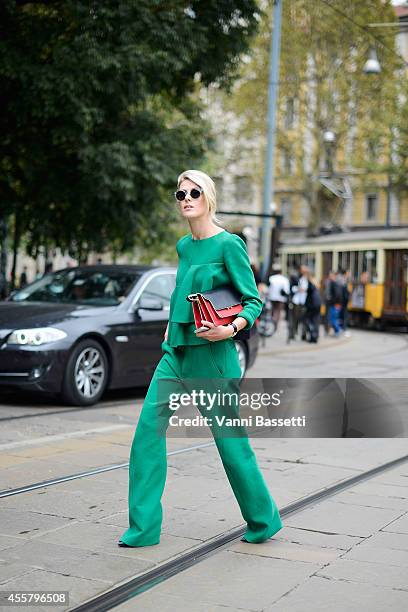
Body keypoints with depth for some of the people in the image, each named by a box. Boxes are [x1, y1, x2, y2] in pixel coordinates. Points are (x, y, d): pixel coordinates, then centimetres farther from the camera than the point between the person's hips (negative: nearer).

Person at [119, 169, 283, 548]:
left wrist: (232, 328, -25)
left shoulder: (228, 244, -9)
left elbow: (253, 301, -9)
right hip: (175, 351, 7)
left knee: (230, 439, 2)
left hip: (210, 354, -7)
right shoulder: (183, 246, 12)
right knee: (148, 430, -2)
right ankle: (144, 527, 6)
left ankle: (263, 520, 23)